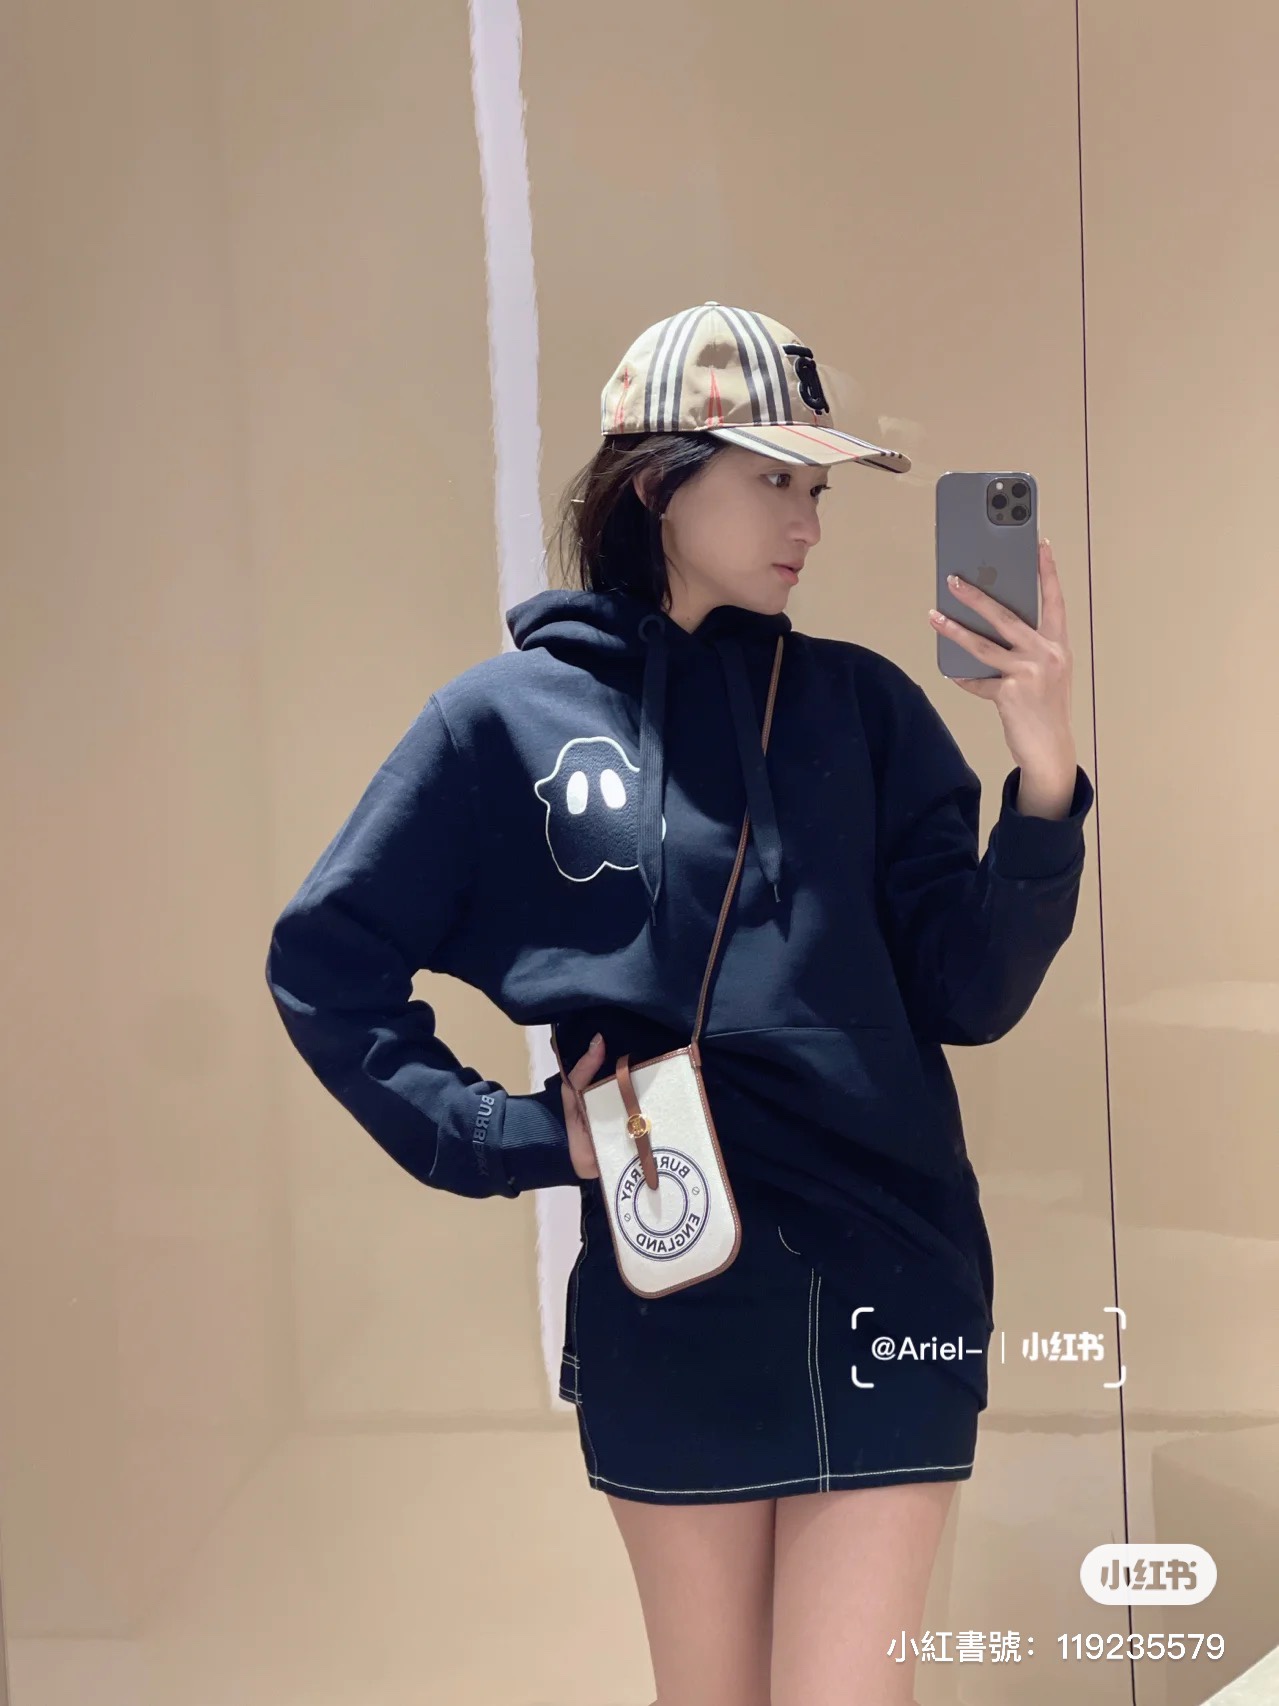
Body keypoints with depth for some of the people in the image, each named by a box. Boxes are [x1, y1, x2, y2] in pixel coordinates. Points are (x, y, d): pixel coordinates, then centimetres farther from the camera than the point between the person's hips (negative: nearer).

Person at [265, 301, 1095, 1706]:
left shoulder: (862, 705, 1)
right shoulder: (507, 715, -2)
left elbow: (969, 997, -3)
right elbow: (323, 968, 4)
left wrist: (1044, 776, -17)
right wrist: (516, 1136, -4)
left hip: (888, 1284, 0)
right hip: (668, 1309, 0)